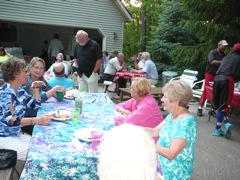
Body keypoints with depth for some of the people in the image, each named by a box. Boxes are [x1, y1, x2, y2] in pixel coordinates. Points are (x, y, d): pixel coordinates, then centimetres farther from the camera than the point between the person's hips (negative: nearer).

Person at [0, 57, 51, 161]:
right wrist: (37, 120, -42)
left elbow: (36, 105, 20)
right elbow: (9, 120, -33)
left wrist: (35, 88, 9)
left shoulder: (19, 91, 7)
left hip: (17, 135, 9)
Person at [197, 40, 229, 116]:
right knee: (205, 91, -5)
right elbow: (212, 62, -23)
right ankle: (200, 108, 2)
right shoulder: (212, 52, -7)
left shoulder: (224, 55, 10)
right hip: (210, 75, -6)